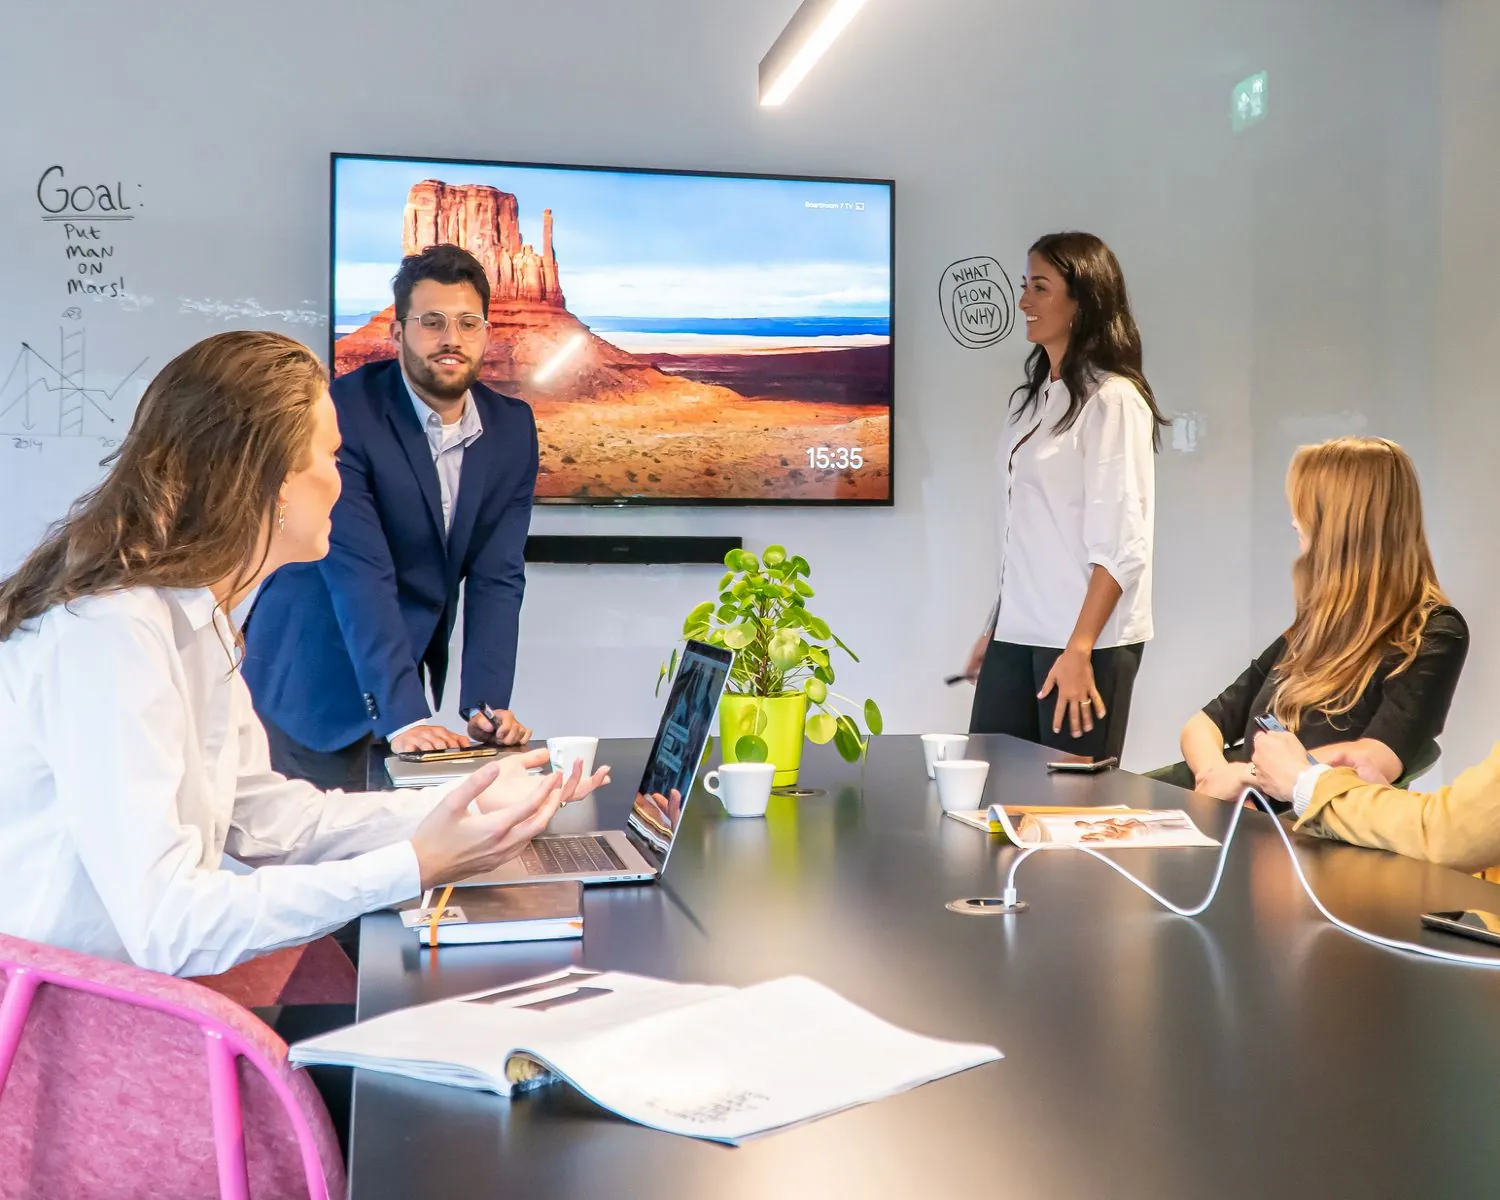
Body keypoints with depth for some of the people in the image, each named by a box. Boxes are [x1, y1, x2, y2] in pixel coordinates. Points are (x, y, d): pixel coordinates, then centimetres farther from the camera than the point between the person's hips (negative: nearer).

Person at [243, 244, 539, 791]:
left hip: (403, 677, 5)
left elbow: (497, 576, -5)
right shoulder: (343, 412, -19)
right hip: (308, 682, -4)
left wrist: (486, 705, -17)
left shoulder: (511, 428, -3)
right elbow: (359, 572, -26)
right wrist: (403, 716, -32)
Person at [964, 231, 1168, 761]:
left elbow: (1122, 544, -15)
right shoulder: (1030, 398, 13)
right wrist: (995, 626, 16)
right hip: (1016, 636, 7)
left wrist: (1079, 650, -19)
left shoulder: (1112, 400, -10)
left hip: (1085, 640, -7)